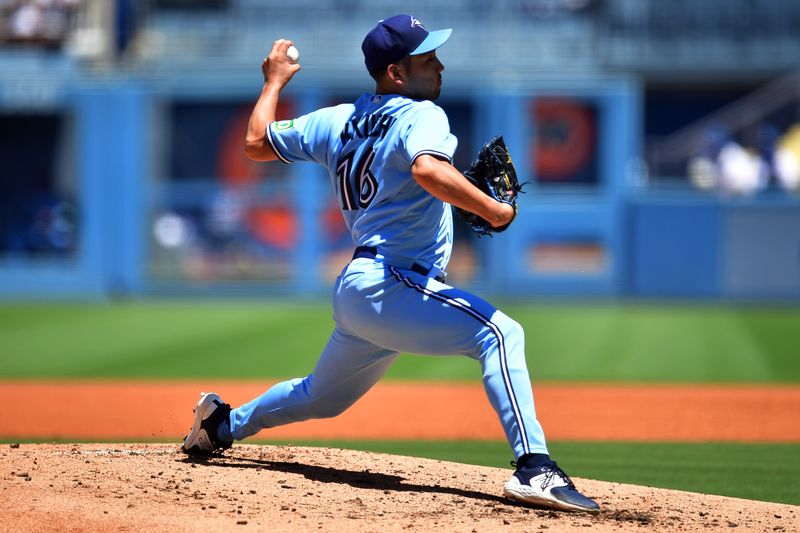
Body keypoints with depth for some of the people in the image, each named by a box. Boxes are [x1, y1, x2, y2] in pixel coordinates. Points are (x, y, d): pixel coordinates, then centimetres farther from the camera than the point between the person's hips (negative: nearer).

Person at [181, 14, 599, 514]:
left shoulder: (337, 121, 16)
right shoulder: (421, 115, -8)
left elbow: (257, 143, 25)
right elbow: (427, 170, -31)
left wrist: (274, 81, 39)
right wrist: (493, 210, -24)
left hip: (354, 288, 10)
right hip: (391, 286, -10)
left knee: (321, 397, 31)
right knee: (499, 332, -25)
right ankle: (534, 468, -40)